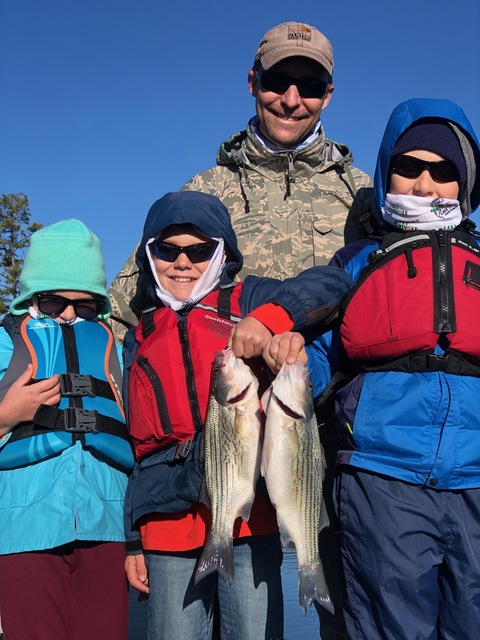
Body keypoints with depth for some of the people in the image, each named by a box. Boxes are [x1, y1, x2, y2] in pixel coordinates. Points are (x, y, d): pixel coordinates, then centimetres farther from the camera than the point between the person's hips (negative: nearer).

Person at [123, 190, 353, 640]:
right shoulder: (139, 341, 17)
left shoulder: (247, 301, 7)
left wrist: (268, 318, -22)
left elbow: (333, 282, -6)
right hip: (168, 522, 3)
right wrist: (133, 540, 16)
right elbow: (136, 448, 18)